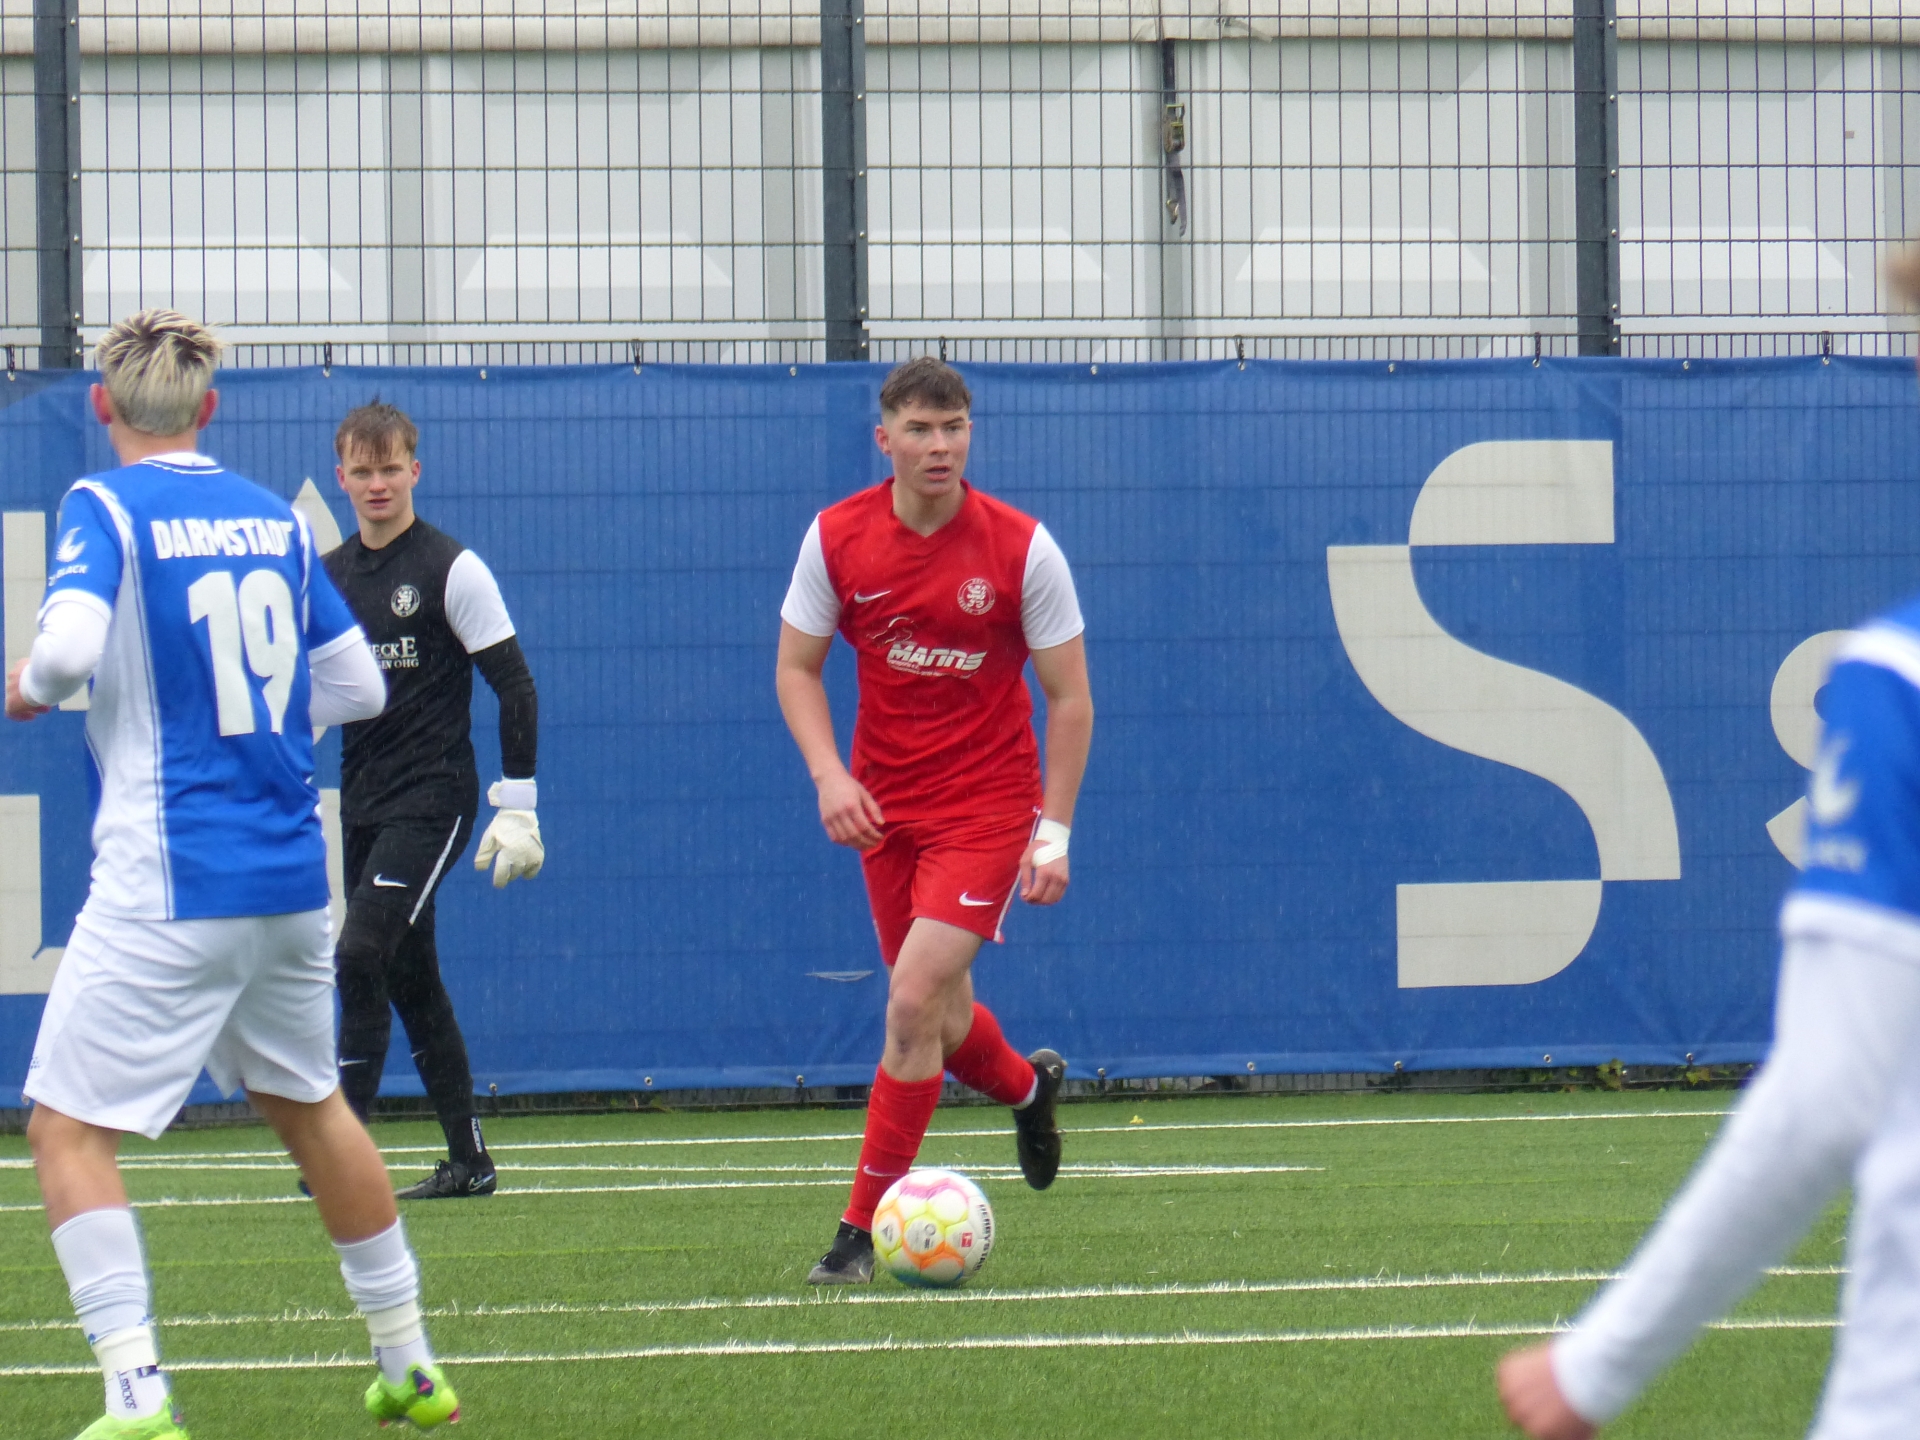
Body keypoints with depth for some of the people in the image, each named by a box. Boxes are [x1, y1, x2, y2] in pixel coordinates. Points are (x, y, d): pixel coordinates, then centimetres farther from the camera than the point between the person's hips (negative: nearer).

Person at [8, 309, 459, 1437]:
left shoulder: (105, 508, -7)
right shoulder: (276, 519, 10)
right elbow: (357, 685, 13)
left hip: (169, 884, -6)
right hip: (292, 877, 6)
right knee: (310, 1103, 24)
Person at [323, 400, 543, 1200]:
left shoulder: (451, 569, -7)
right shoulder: (327, 578, 10)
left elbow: (514, 688, -6)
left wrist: (517, 808, -10)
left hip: (432, 798, -7)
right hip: (362, 805, 7)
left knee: (362, 956, -19)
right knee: (408, 976, 9)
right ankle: (467, 1160, 16)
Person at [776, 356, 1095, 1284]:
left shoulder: (1021, 548, -10)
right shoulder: (837, 538, -4)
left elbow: (1068, 697, -4)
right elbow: (796, 666, 5)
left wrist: (1053, 833, -8)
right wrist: (829, 775, -12)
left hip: (987, 803, -4)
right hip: (884, 804, 4)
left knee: (915, 998, -17)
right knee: (935, 1014, 12)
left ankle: (863, 1227, -9)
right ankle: (1027, 1086, 48)